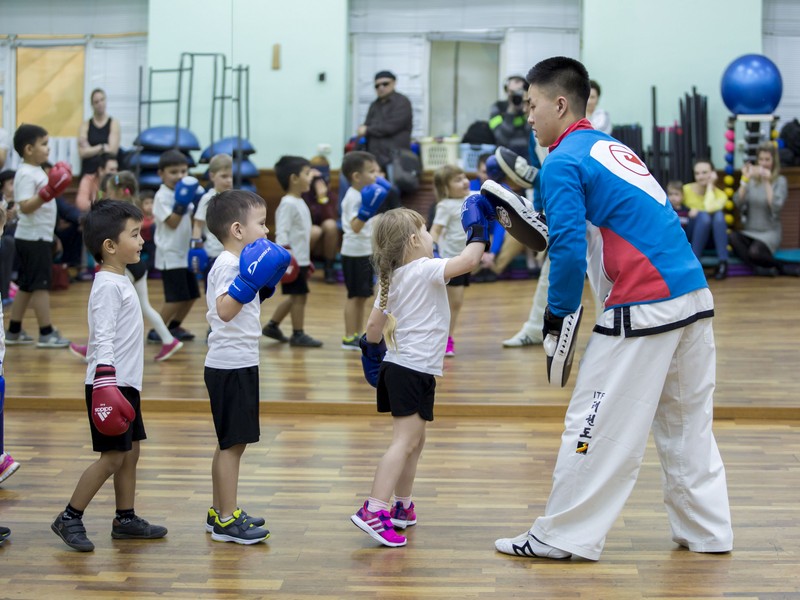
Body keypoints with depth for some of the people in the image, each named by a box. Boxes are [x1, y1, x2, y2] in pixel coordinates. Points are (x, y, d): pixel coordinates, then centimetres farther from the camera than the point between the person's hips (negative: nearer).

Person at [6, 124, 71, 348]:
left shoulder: (36, 172, 14)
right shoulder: (26, 175, -16)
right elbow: (26, 206, -26)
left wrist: (55, 187, 19)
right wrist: (49, 192, -32)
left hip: (38, 237, 10)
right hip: (33, 238, -10)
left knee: (27, 285, 13)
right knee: (41, 285, -7)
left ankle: (13, 332, 18)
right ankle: (46, 333, -5)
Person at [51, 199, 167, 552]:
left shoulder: (121, 281, 14)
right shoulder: (107, 285, -16)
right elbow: (102, 339, -22)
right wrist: (105, 384, -29)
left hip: (126, 384, 10)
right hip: (110, 384, -10)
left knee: (131, 451, 12)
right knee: (112, 456, -7)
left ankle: (125, 520, 21)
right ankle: (70, 518, 3)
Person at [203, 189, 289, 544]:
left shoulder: (235, 264, 15)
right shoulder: (228, 264, -16)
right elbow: (224, 310, -32)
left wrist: (265, 286, 19)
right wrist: (249, 282, -37)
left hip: (237, 365, 11)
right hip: (231, 366, -11)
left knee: (230, 443, 16)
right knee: (232, 444, -5)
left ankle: (220, 513, 25)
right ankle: (226, 521, 1)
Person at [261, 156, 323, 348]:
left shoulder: (299, 203, 16)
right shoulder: (288, 204, -15)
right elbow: (281, 232, -21)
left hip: (301, 259, 10)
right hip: (292, 261, -10)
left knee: (295, 296, 15)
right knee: (299, 295, -4)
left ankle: (272, 326, 24)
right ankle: (298, 335, 4)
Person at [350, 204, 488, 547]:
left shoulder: (393, 278, 11)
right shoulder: (424, 270, -14)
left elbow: (375, 324, 14)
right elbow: (468, 262, -25)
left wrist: (372, 350, 29)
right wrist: (478, 232, -8)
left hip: (399, 365, 10)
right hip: (413, 369, -10)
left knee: (414, 440, 19)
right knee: (405, 441, -13)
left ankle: (402, 506, 28)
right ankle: (373, 511, -20)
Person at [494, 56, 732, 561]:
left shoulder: (564, 163, -7)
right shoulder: (612, 147, 19)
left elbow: (570, 251, -15)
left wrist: (559, 312, 0)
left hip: (643, 307, -9)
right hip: (696, 297, 9)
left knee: (597, 427, 0)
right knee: (687, 422, 18)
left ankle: (565, 537, 7)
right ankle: (705, 529, 25)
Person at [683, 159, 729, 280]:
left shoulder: (720, 194, -6)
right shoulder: (686, 190, -6)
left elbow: (709, 208, -28)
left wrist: (710, 185, -19)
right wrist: (690, 212, -21)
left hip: (713, 238, 1)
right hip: (690, 238, -1)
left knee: (718, 214, -29)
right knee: (703, 216, -30)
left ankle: (723, 262, -31)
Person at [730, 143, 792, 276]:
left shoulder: (780, 181, -1)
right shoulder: (752, 180, 7)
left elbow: (776, 207, -16)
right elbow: (738, 203, -4)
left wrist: (767, 182, -18)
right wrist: (745, 180, -11)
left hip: (769, 232, -4)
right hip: (749, 231, 4)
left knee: (755, 252, -35)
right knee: (732, 237, -31)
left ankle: (777, 266, -7)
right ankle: (762, 269, -32)